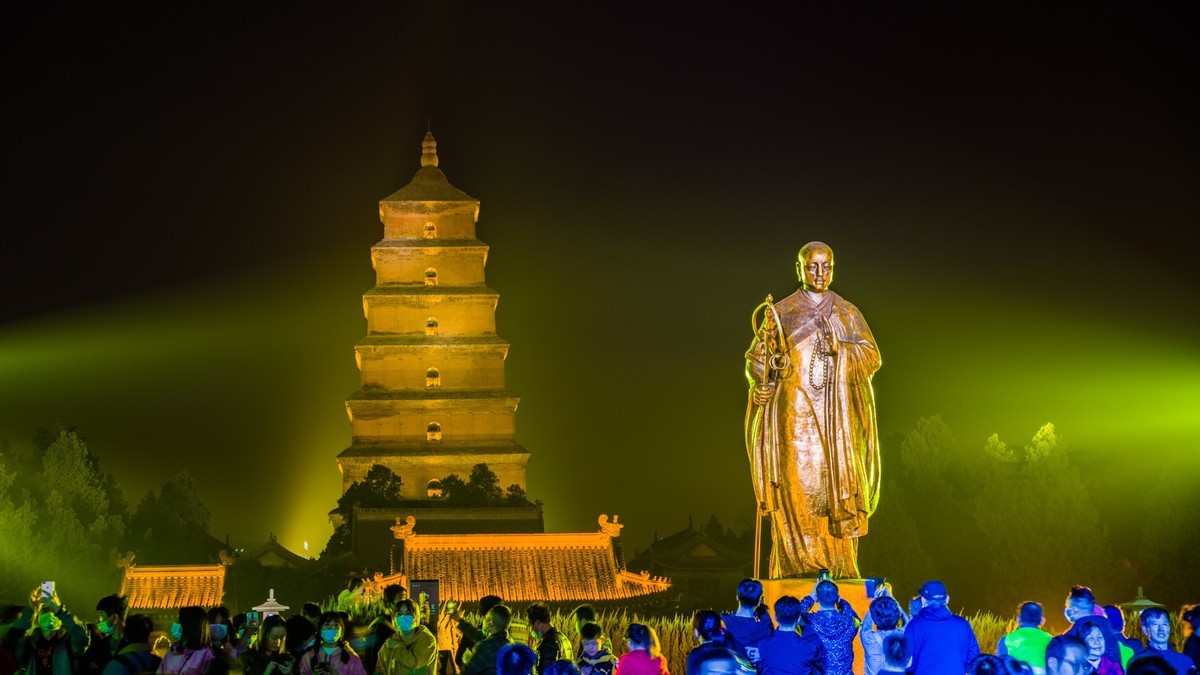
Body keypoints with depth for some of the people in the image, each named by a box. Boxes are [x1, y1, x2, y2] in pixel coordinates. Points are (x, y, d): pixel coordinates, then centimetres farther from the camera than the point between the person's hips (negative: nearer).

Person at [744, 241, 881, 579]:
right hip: (794, 417, -1)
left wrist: (840, 349, -13)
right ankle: (797, 565, -9)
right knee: (797, 490, -10)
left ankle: (841, 567, -2)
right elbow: (755, 358, 5)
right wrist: (772, 362, -17)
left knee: (837, 487, -5)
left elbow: (872, 357, 4)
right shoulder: (780, 312, 9)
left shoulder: (848, 313, 13)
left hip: (837, 420, 1)